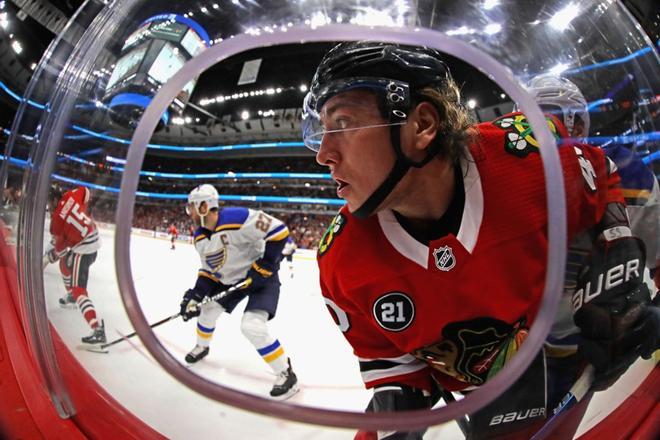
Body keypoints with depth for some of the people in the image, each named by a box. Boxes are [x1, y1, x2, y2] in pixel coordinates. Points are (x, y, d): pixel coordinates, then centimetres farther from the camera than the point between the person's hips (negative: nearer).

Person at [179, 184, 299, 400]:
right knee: (208, 308, 18)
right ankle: (202, 347, 49)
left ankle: (286, 373, -6)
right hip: (229, 279, 9)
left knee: (252, 326, -22)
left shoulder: (238, 219, -30)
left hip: (261, 276, -9)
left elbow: (279, 230, -29)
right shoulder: (200, 238, -1)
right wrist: (195, 295, -4)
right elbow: (209, 270, 9)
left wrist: (265, 264, -27)